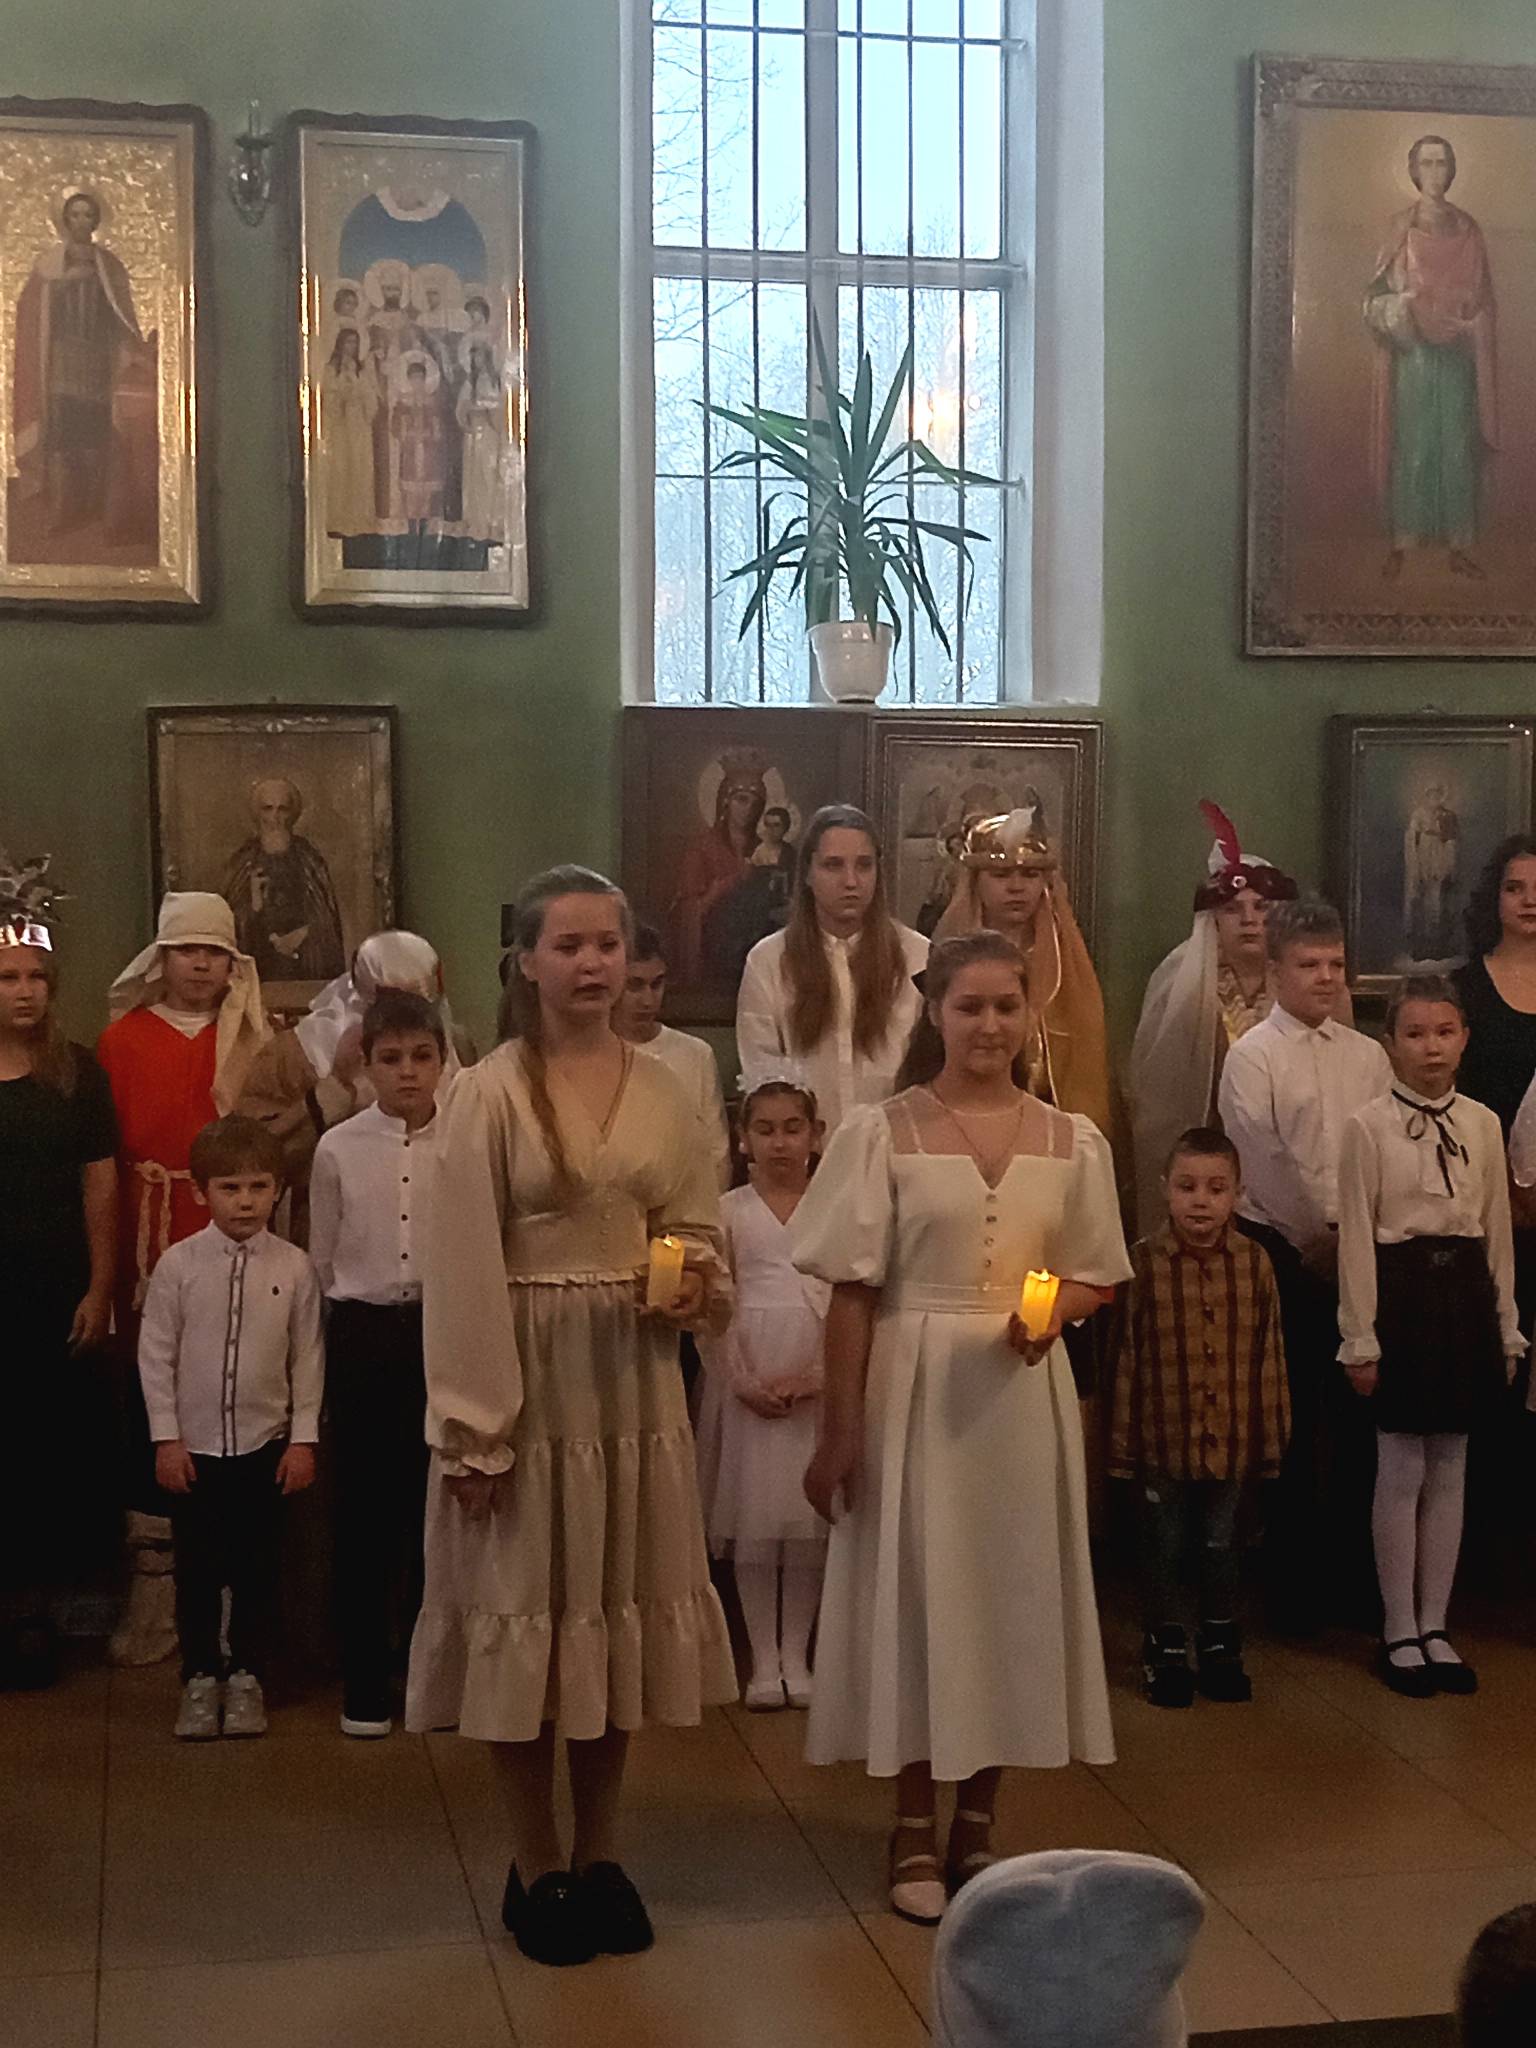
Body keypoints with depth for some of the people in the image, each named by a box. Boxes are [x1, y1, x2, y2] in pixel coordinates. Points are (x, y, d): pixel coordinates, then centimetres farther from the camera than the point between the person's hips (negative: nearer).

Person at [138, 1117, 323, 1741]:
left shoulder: (294, 1268, -4)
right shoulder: (179, 1264, -6)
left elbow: (308, 1358, 1)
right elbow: (156, 1354, -2)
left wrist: (304, 1438, -1)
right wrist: (165, 1438, -4)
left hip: (265, 1444, 0)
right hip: (194, 1445, 0)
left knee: (257, 1568, 8)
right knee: (197, 1568, 7)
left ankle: (247, 1678, 22)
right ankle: (199, 1679, 21)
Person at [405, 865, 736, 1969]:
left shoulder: (662, 1091, 5)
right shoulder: (488, 1094, -8)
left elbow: (703, 1236, 13)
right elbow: (462, 1270, -10)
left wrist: (695, 1284, -11)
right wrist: (474, 1423, -14)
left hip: (634, 1378, 4)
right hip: (528, 1376, -4)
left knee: (620, 1605, 11)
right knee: (528, 1604, 4)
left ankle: (599, 1856, 26)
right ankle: (536, 1867, 20)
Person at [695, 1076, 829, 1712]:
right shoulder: (727, 1212, 3)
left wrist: (816, 1377, -12)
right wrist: (742, 1381, -11)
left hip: (817, 1380, 0)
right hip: (747, 1378, 0)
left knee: (809, 1517, 3)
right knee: (752, 1516, 1)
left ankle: (796, 1655, 14)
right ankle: (763, 1659, 10)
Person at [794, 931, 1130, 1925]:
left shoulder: (1071, 1141, 3)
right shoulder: (883, 1132, -5)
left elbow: (1096, 1278, 9)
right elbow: (853, 1293, -5)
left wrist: (1049, 1318, -13)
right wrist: (839, 1431, -7)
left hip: (1024, 1394, 3)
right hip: (913, 1388, -3)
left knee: (1014, 1595, 8)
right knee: (917, 1593, 4)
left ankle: (979, 1822, 24)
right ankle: (916, 1831, 18)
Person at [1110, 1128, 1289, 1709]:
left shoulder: (1254, 1262, -3)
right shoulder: (1143, 1263, -10)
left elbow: (1268, 1353, 3)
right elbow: (1126, 1356, -5)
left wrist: (1272, 1432, 5)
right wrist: (1123, 1438, -4)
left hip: (1232, 1439, 2)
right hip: (1163, 1439, -2)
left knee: (1221, 1545, 15)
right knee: (1163, 1547, 11)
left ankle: (1219, 1646, 31)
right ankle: (1165, 1651, 26)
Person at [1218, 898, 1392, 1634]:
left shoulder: (1368, 1056, 10)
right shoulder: (1252, 1056, -4)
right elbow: (1264, 1162, -10)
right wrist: (1315, 1238, -8)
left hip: (1359, 1251, 4)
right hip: (1283, 1250, -4)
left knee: (1356, 1415, 6)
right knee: (1289, 1419, 1)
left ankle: (1353, 1570, 17)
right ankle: (1291, 1580, 11)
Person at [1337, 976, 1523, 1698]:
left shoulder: (1483, 1125, 6)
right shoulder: (1368, 1126, -6)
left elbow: (1497, 1231, 10)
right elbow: (1356, 1238, -7)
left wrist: (1506, 1329, 9)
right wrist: (1359, 1340, -9)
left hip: (1467, 1294, 4)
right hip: (1400, 1293, -4)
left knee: (1449, 1470, 9)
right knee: (1402, 1471, 1)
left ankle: (1434, 1627, 19)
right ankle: (1400, 1632, 13)